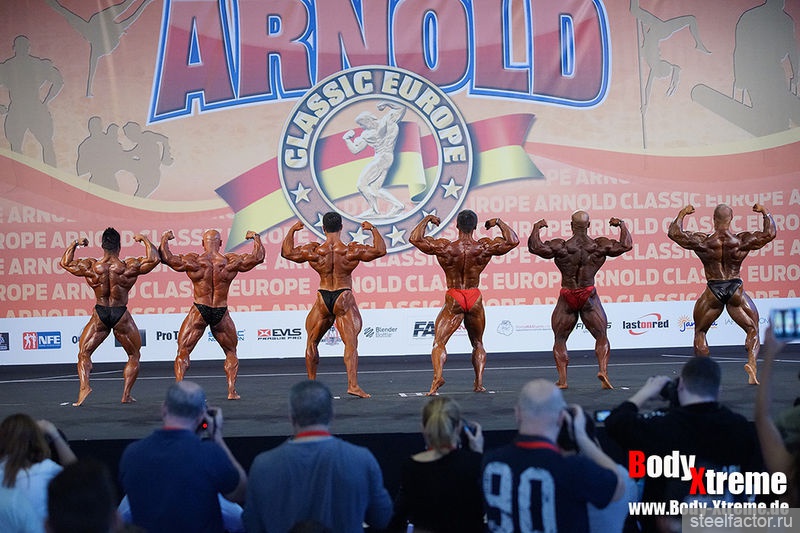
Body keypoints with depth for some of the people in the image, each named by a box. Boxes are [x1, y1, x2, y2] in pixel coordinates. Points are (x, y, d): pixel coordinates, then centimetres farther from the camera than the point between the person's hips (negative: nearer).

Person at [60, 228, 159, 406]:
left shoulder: (90, 267, -8)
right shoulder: (129, 267, -13)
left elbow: (65, 263, 7)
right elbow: (154, 259, -7)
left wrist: (75, 243, 17)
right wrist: (144, 239, 5)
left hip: (100, 315, 1)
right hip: (121, 316, -1)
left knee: (83, 353, 14)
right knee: (134, 356, 18)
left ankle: (84, 386, -10)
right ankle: (126, 394, 10)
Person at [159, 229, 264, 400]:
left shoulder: (193, 261, -7)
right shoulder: (231, 262, -4)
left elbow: (167, 258, -8)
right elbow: (258, 257, 4)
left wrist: (165, 239, 8)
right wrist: (256, 238, 20)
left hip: (199, 312, -1)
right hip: (221, 314, 1)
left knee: (183, 352, 8)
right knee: (231, 353, 20)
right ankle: (232, 390, 11)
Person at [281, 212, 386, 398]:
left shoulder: (314, 251, -8)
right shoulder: (351, 251, -11)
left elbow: (287, 252, 4)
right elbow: (380, 250, -4)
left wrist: (292, 230, 15)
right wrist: (373, 229, 8)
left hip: (322, 300, 2)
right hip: (344, 299, -2)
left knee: (312, 342, 19)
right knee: (351, 343, -4)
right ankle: (353, 384, -16)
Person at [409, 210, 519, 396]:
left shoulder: (444, 247, -11)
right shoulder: (485, 247, -7)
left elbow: (414, 239, -6)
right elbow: (513, 241, 2)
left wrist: (426, 220, 7)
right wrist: (499, 223, 13)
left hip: (453, 300, -2)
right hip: (475, 299, 2)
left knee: (438, 343, -1)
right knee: (478, 344, 20)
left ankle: (437, 375, -25)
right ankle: (479, 382, 10)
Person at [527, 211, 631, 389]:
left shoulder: (561, 246, -10)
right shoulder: (600, 246, -3)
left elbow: (535, 247, -16)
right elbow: (626, 245, 2)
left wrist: (536, 229, -1)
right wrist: (622, 225, 15)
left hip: (567, 298, -1)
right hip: (589, 297, 1)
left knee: (560, 340, 12)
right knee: (602, 337, 13)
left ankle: (562, 379, 2)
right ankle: (603, 369, -9)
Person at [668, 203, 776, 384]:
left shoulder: (703, 241, -9)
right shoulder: (742, 241, -8)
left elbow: (674, 233, 0)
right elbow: (769, 234, 2)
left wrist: (682, 213, 13)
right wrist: (765, 213, 16)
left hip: (713, 291, 0)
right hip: (736, 291, 0)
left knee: (700, 331, 19)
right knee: (753, 330, 12)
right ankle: (751, 362, -13)